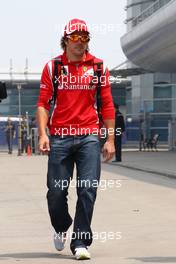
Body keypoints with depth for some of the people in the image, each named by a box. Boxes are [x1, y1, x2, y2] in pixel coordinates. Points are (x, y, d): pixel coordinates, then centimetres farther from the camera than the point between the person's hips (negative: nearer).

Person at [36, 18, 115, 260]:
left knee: (88, 190, -6)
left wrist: (110, 140, 3)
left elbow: (107, 105, 8)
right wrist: (43, 134, -7)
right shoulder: (52, 67, 6)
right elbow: (43, 103, 5)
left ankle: (80, 243, 3)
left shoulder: (98, 66, 6)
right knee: (56, 192, 3)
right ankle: (61, 228, 32)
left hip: (89, 137, 0)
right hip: (59, 137, 0)